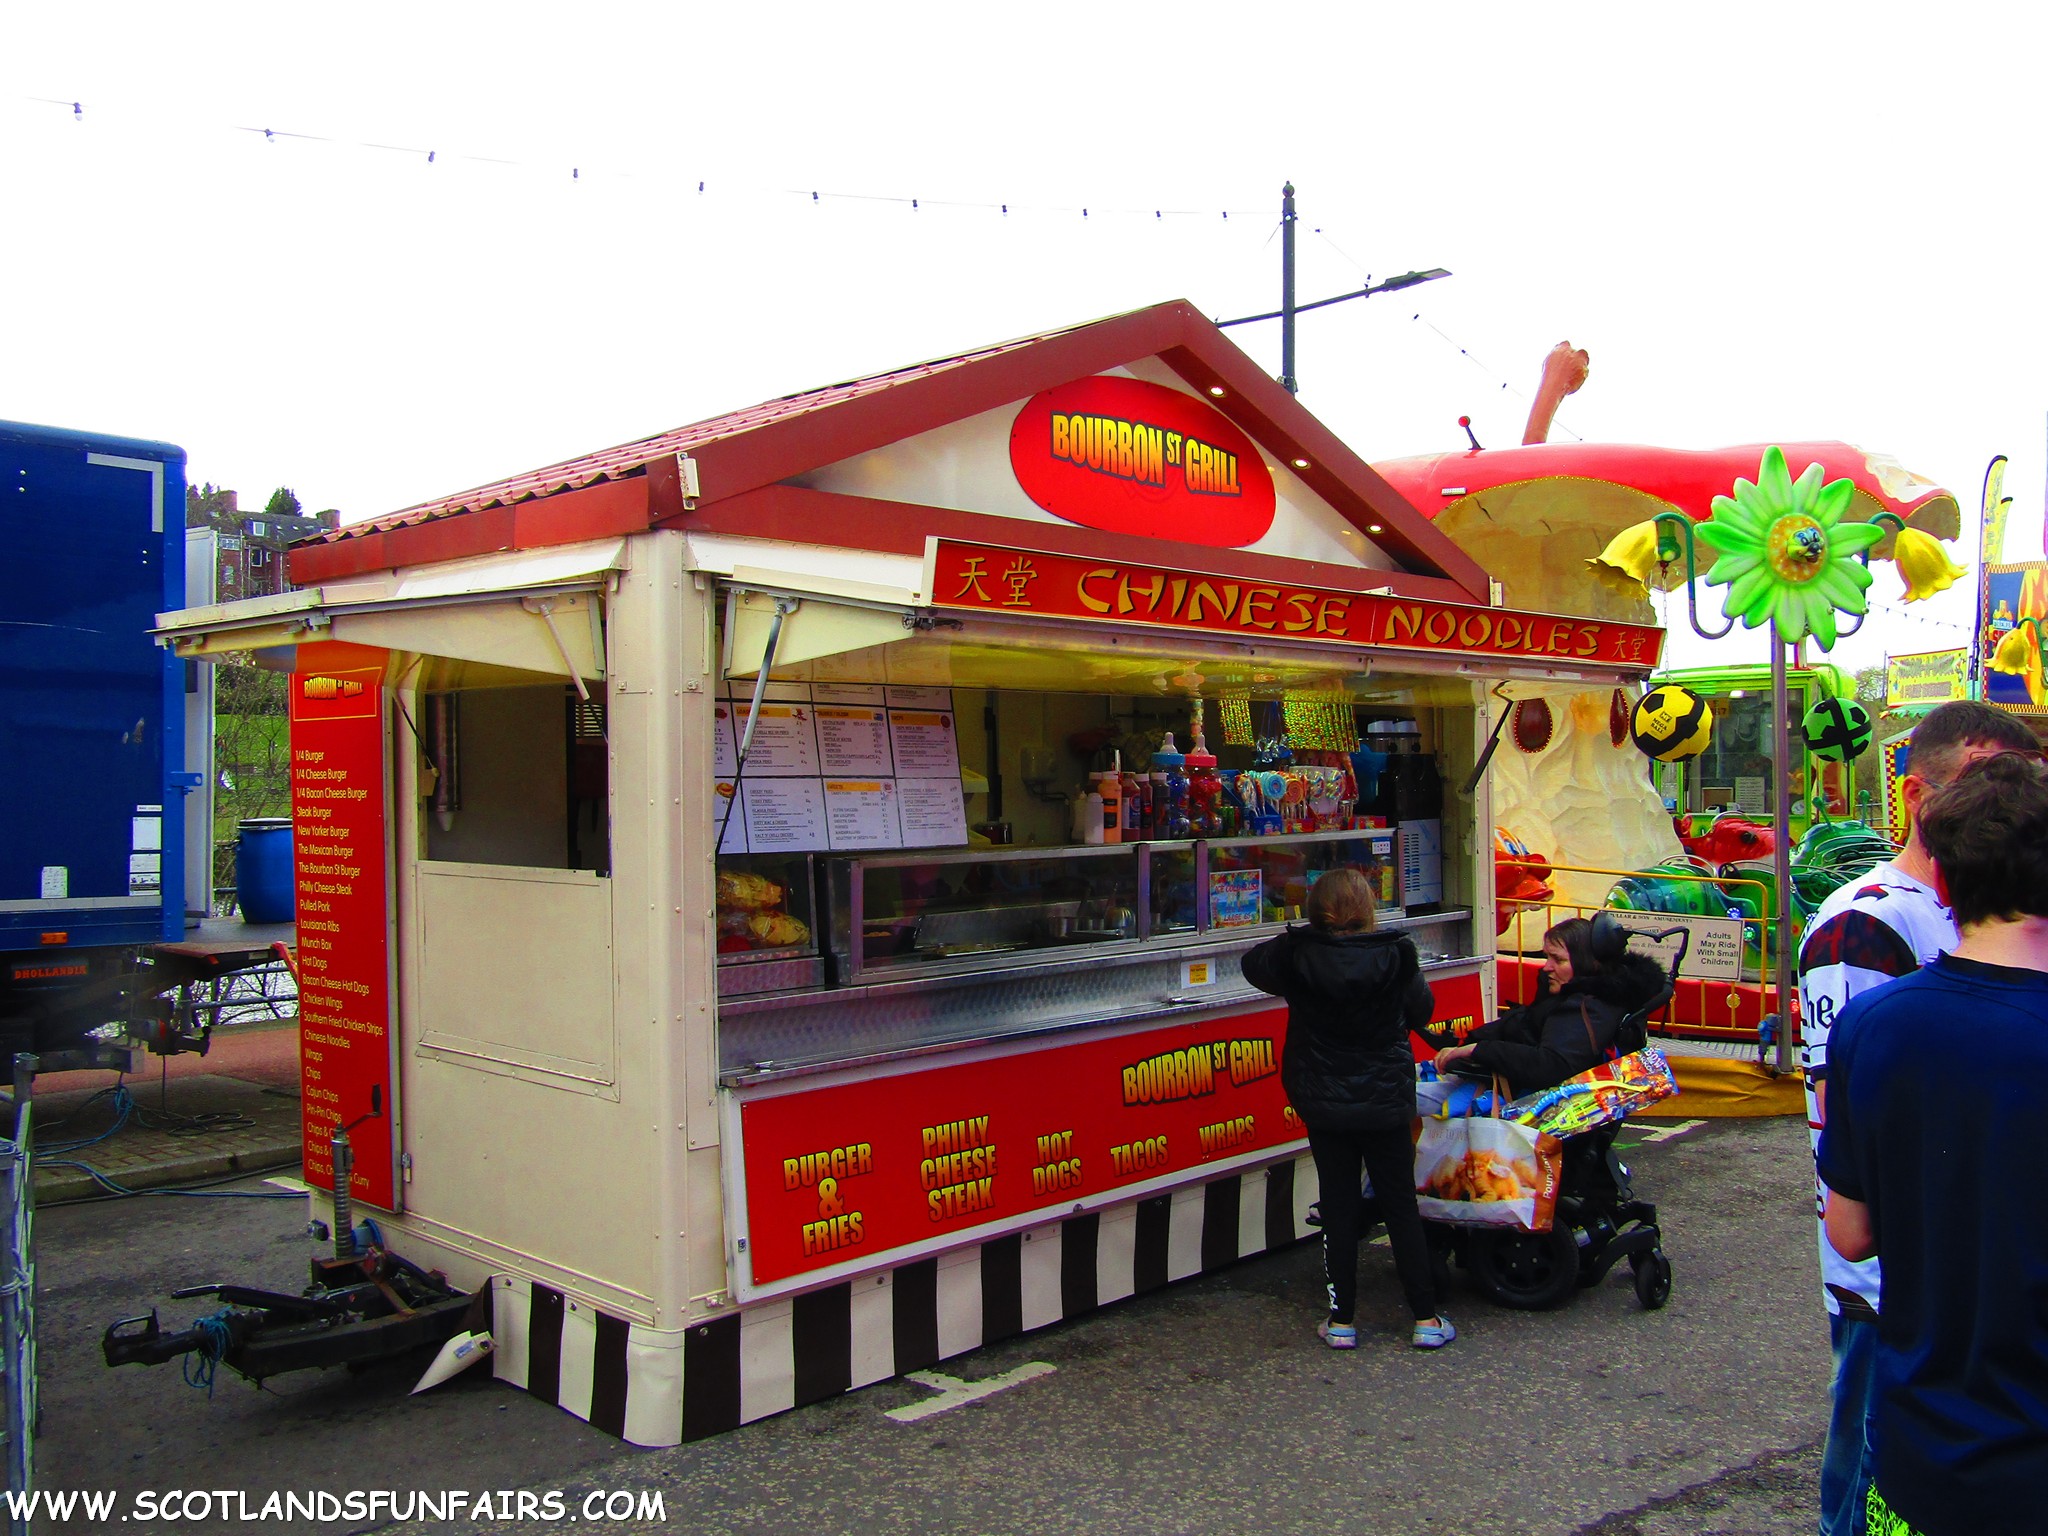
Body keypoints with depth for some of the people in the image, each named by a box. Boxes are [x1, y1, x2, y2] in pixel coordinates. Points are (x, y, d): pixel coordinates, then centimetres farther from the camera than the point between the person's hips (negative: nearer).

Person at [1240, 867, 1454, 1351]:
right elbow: (1422, 1011, 5)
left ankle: (1341, 1321, 15)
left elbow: (1252, 964, 8)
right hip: (1386, 1104, 0)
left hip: (1324, 1106, 0)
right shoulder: (1395, 957, -11)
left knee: (1339, 1210, 9)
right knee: (1401, 1207, 10)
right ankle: (1426, 1319, 15)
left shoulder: (1296, 956, -12)